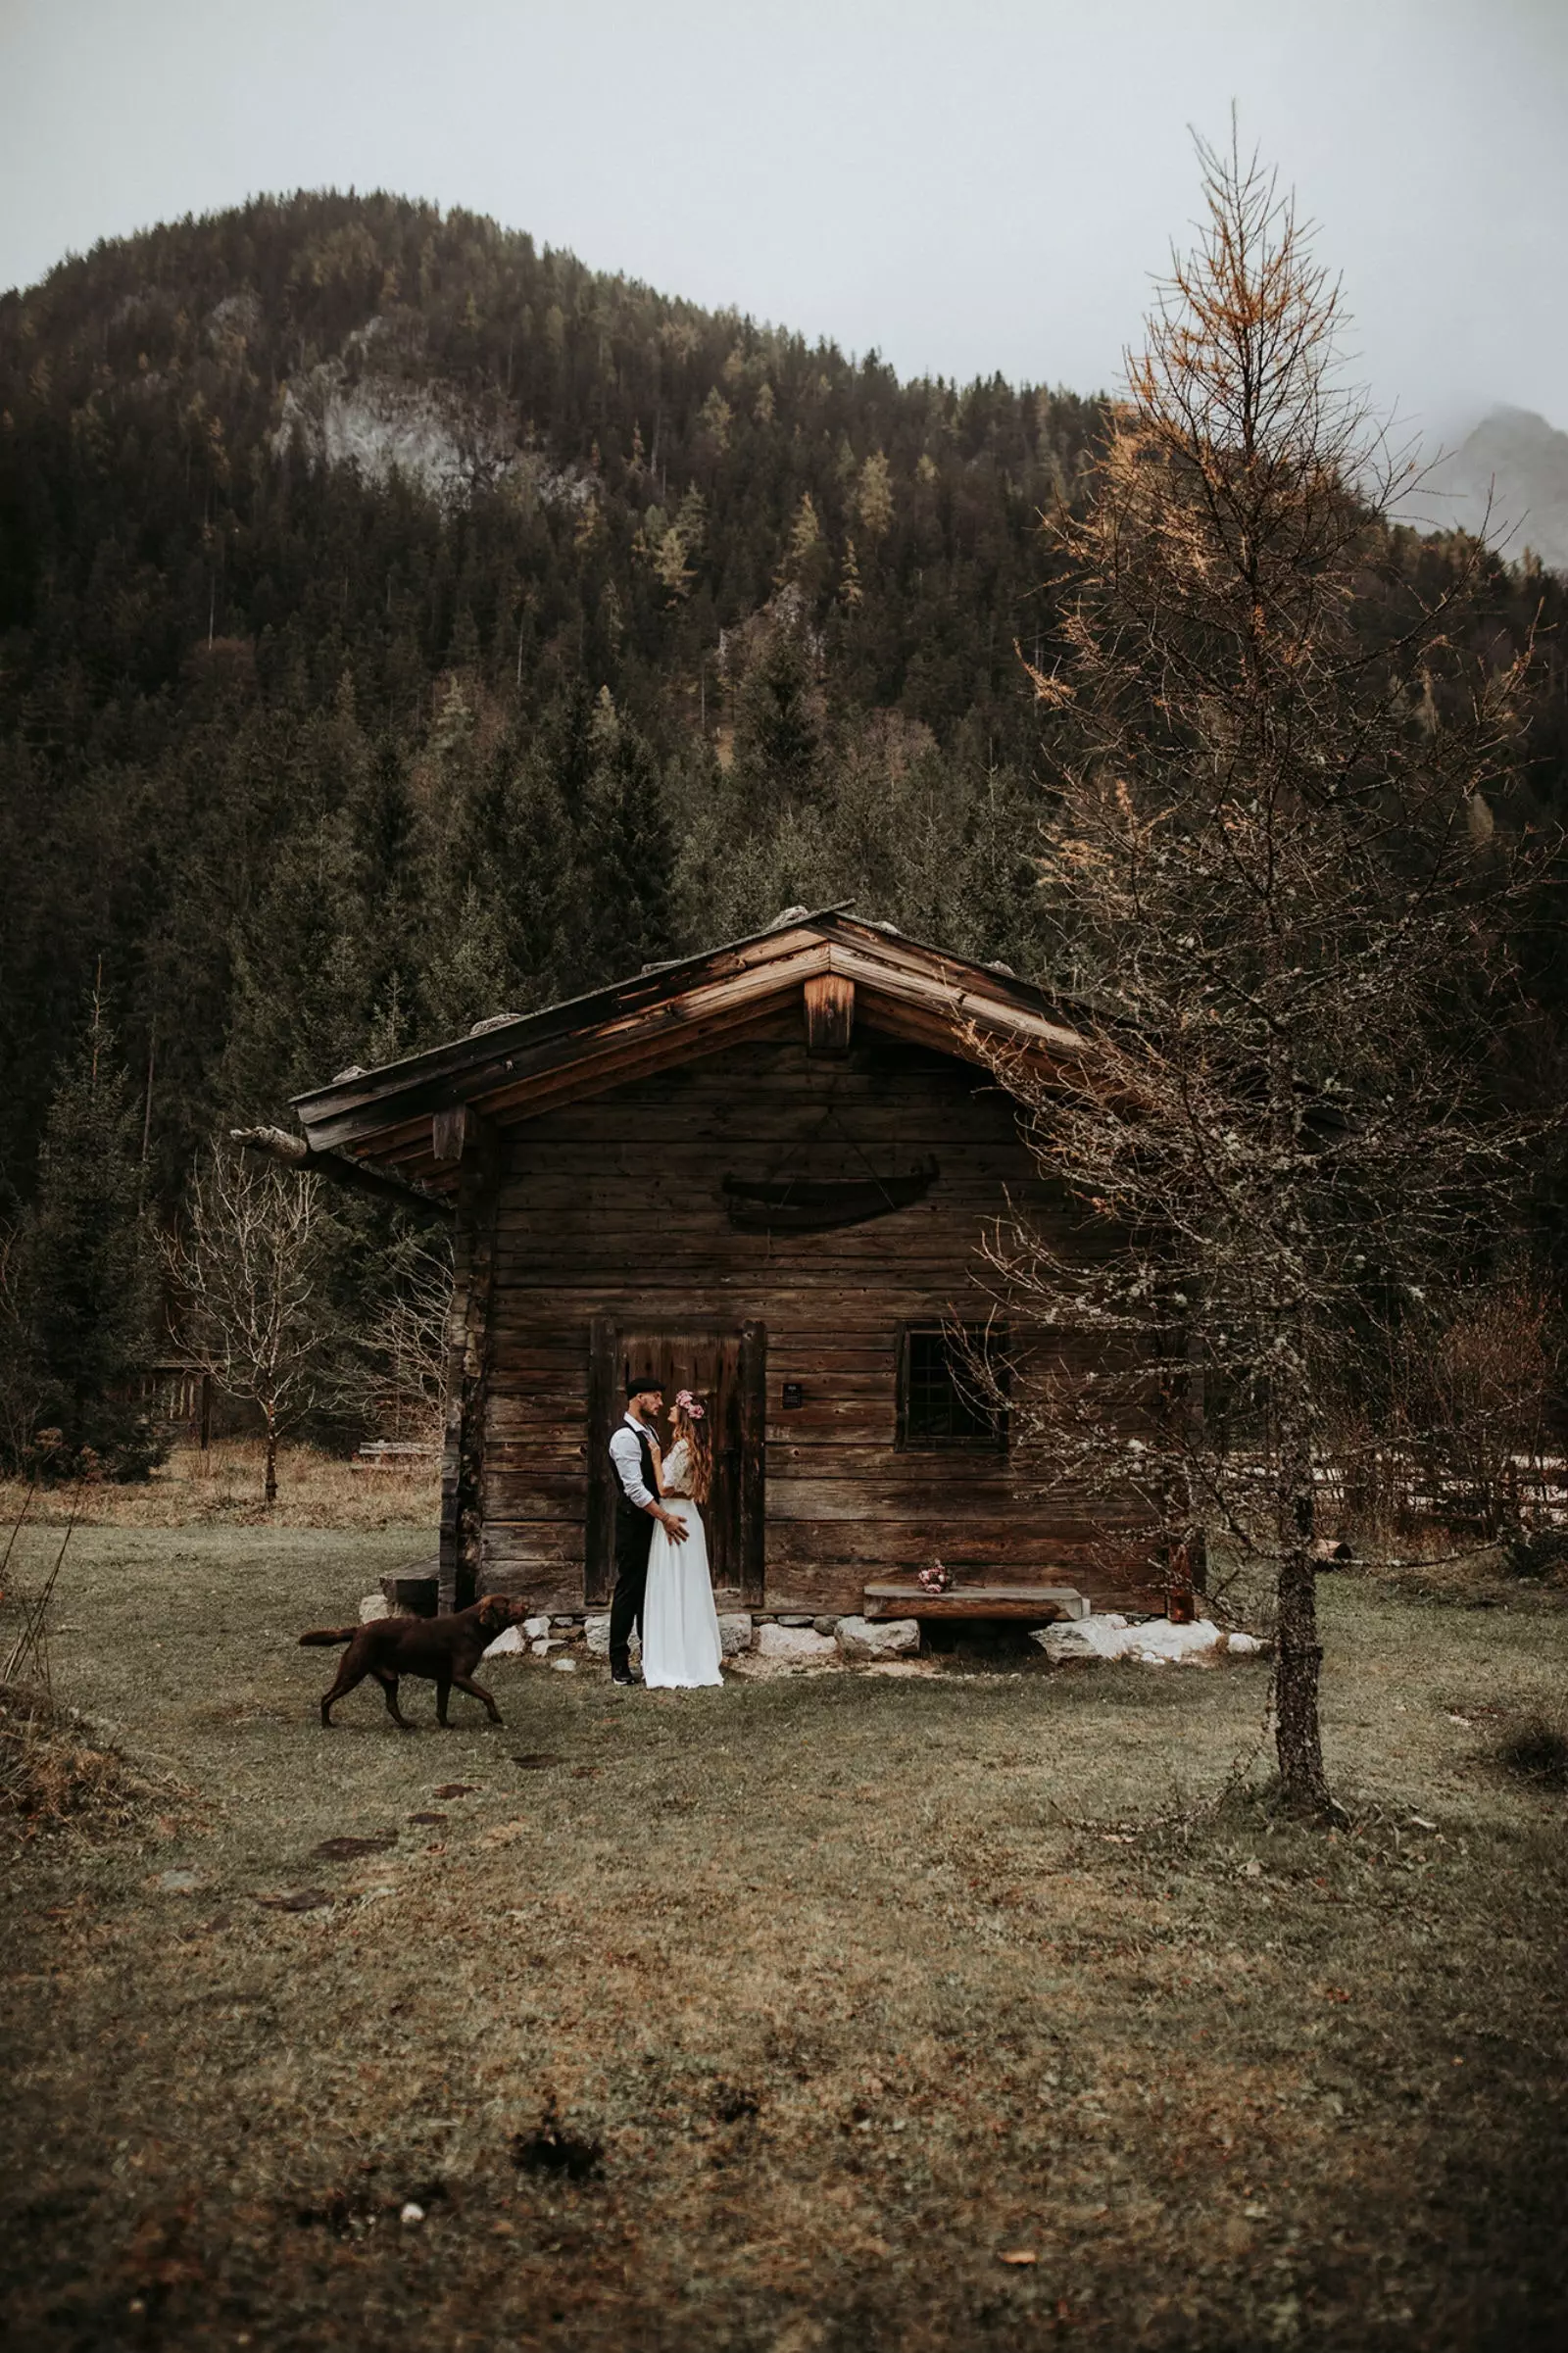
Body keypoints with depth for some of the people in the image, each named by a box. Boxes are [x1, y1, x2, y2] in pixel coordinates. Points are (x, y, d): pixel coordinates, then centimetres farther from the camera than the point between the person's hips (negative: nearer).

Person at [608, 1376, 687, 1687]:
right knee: (628, 1590, -2)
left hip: (651, 1522, 9)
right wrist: (666, 1517, -21)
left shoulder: (648, 1433, 13)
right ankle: (619, 1663, 5)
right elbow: (634, 1489, -22)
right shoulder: (625, 1437, -17)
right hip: (633, 1524, -9)